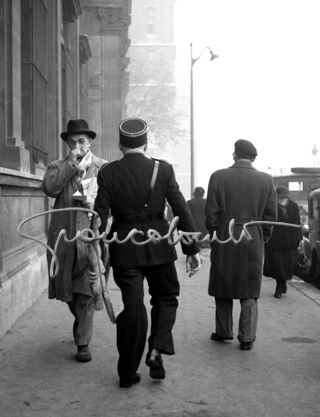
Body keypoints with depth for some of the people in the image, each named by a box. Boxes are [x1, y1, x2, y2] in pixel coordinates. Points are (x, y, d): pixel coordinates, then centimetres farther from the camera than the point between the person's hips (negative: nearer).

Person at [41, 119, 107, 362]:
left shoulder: (104, 168, 6)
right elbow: (49, 188, -10)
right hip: (63, 236, 3)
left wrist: (97, 203, -16)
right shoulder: (58, 167, 10)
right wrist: (70, 163, -10)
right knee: (66, 289, 12)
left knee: (86, 292, -4)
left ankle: (83, 343, 6)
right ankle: (82, 323, 41)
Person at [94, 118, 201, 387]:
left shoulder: (108, 172, -2)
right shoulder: (163, 169, -4)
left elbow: (100, 216, -6)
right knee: (166, 298, 21)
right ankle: (156, 350, 2)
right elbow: (181, 210, -6)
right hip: (158, 244, -1)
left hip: (123, 246, 1)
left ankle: (128, 373, 14)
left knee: (132, 307, 8)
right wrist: (192, 249, -1)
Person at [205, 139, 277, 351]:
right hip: (253, 241, 1)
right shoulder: (266, 180, 0)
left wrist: (212, 234, 9)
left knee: (223, 286, 15)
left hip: (225, 239, -1)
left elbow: (211, 212, -4)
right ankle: (247, 337, 7)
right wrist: (263, 238, 12)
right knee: (249, 291, 8)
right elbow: (271, 215, 1)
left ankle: (224, 331, 23)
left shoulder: (218, 177, -4)